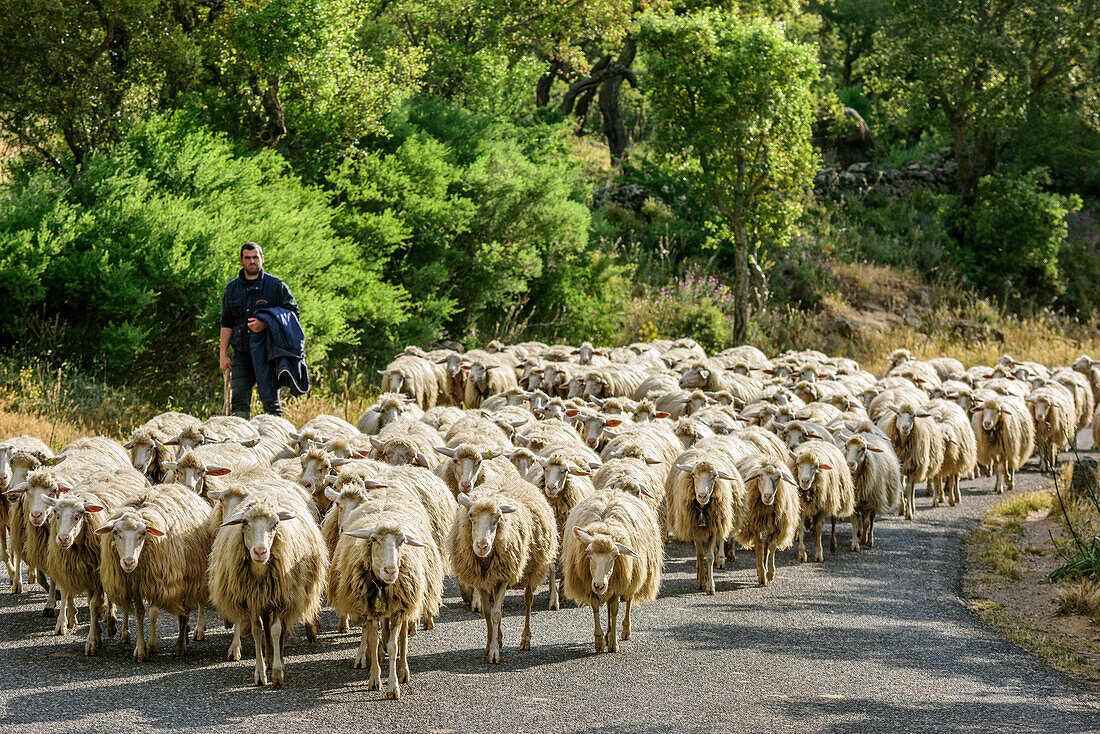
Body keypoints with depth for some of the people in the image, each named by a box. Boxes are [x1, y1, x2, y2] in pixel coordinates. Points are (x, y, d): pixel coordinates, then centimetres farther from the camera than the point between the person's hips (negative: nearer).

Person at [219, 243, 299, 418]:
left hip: (266, 350, -4)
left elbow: (293, 314, 1)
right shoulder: (232, 288, 14)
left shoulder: (276, 285, 2)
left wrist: (265, 324, -13)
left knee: (269, 398, -9)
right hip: (241, 354, 4)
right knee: (239, 400, -2)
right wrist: (223, 354, 9)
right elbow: (226, 323, 17)